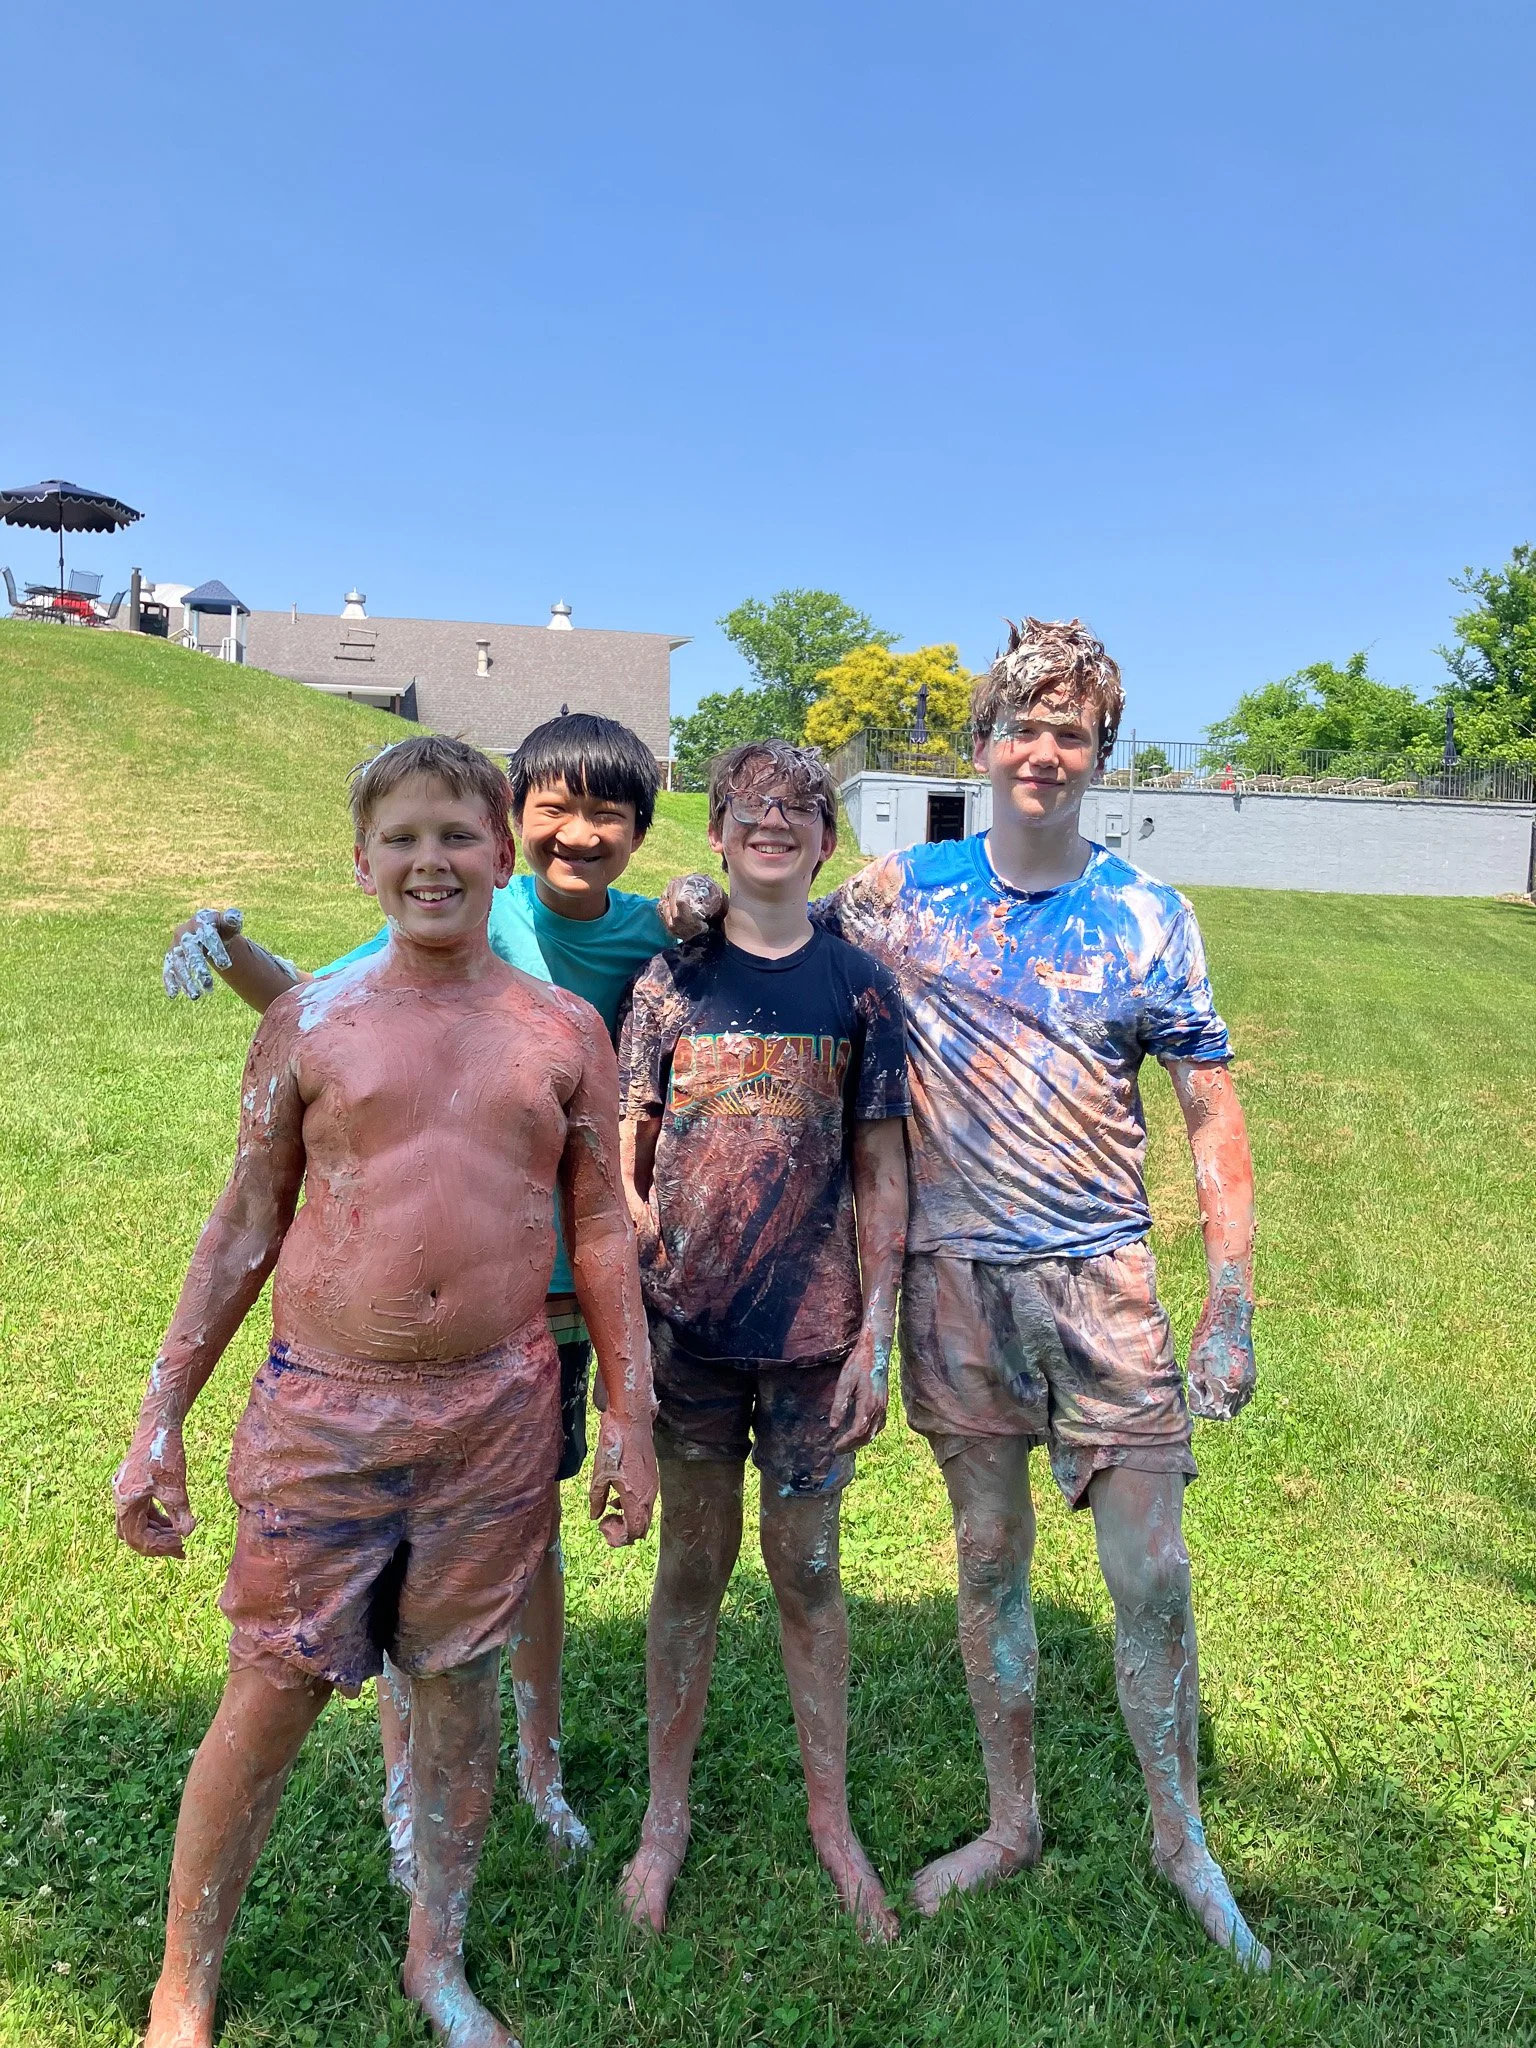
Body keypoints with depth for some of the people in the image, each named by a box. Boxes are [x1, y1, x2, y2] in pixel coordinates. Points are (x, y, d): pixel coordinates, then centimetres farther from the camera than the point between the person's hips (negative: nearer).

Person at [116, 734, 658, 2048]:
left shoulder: (566, 1030, 2)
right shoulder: (309, 1023, 0)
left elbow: (602, 1228, 6)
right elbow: (244, 1227, 4)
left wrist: (631, 1414, 4)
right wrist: (160, 1420, 4)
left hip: (498, 1411, 1)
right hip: (321, 1409, -1)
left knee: (461, 1684, 14)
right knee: (272, 1700, 8)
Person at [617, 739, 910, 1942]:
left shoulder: (859, 988, 0)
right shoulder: (671, 980, 0)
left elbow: (881, 1173, 1)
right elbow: (623, 1162, 2)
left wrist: (877, 1334, -4)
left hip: (813, 1331, 0)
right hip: (687, 1328, 1)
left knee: (808, 1570, 12)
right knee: (694, 1564, 14)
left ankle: (832, 1821, 31)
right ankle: (667, 1813, 33)